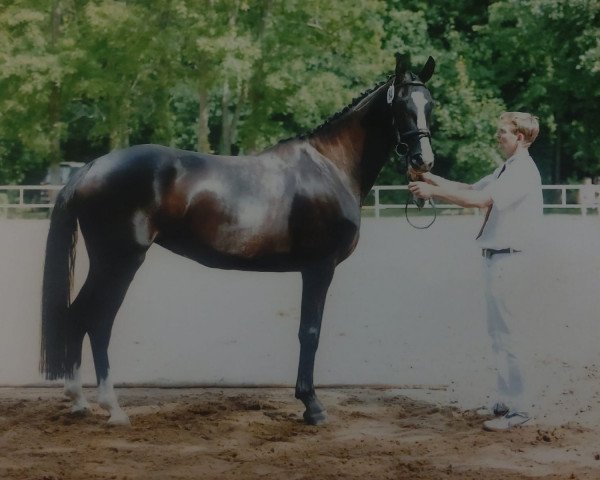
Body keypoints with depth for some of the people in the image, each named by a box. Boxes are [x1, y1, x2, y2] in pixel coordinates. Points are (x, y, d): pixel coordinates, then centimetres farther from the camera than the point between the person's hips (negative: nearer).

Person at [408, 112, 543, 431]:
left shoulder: (522, 172, -17)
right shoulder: (507, 170, 14)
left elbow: (479, 199, -25)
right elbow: (472, 189, 18)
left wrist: (434, 191, -20)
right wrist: (434, 180, 7)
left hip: (507, 259, -10)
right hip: (495, 258, 10)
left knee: (507, 335, -6)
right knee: (499, 333, 16)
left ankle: (516, 409, 0)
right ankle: (506, 401, 25)